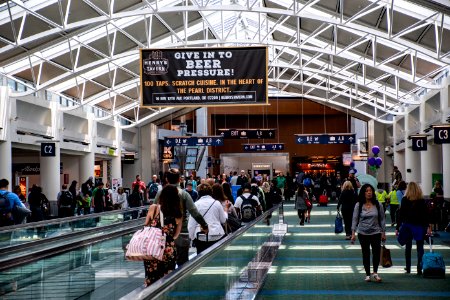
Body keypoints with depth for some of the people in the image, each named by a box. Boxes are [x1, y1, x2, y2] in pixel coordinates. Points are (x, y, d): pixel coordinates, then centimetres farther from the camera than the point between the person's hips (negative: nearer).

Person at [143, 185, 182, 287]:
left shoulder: (153, 208, -7)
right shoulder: (178, 215, -4)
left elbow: (145, 226, 1)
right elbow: (176, 235, 3)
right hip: (169, 251, 1)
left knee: (151, 281, 12)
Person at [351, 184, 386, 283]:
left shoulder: (377, 205, 1)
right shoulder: (359, 205, -1)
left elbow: (382, 219, 7)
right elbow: (355, 219, -1)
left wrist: (383, 232, 5)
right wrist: (353, 233, -8)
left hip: (376, 233, 0)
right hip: (363, 233, 0)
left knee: (377, 253, -9)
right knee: (366, 254, 8)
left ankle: (375, 273, 7)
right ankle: (368, 274, 18)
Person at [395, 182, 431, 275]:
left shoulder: (405, 200, -4)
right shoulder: (421, 201, -3)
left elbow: (401, 214, -5)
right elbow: (426, 214, -7)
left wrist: (397, 228, -3)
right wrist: (428, 227, -6)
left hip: (407, 225, 1)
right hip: (419, 226, -1)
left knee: (408, 246, 14)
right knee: (420, 247, 4)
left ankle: (408, 268, 18)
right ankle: (419, 268, -5)